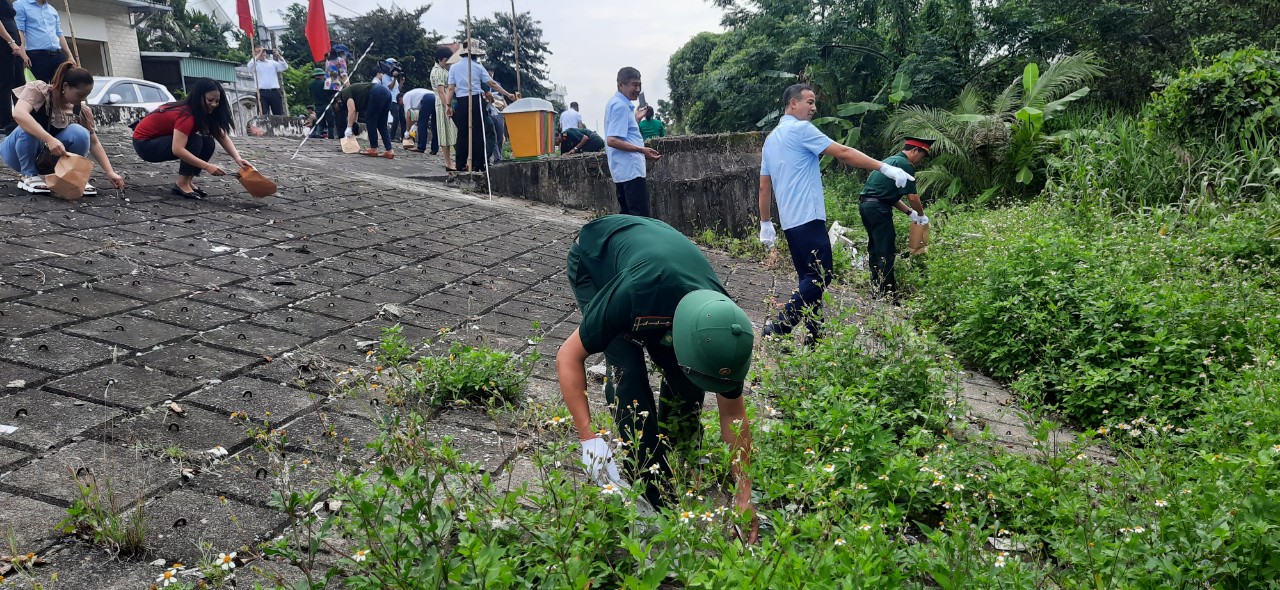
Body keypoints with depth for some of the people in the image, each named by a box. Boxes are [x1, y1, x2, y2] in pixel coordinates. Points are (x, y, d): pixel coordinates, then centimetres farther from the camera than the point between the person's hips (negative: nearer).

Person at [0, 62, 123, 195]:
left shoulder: (81, 111, -9)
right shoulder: (38, 89, -20)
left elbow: (93, 143, -5)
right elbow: (18, 113, -38)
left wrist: (110, 172, -18)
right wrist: (49, 139, -51)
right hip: (19, 153, -2)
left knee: (79, 133, -25)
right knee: (28, 127, -36)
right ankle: (29, 175, -19)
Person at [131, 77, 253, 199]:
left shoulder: (202, 113, -4)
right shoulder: (186, 115, -30)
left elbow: (223, 136, -11)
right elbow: (177, 150, -39)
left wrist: (238, 158, -26)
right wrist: (207, 167, -42)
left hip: (160, 140, 8)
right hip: (144, 143, -8)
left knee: (208, 143, -8)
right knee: (195, 142, -27)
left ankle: (188, 181, -3)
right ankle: (181, 184, -20)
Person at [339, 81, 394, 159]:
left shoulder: (345, 93, 7)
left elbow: (352, 110, -8)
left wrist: (349, 128, -2)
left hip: (377, 94, -9)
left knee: (370, 121, 4)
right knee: (382, 125, 12)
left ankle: (374, 149, 8)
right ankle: (390, 150, 5)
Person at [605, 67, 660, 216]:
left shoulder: (614, 103, 18)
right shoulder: (621, 106, -14)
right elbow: (612, 140, -23)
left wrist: (636, 118, 31)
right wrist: (642, 150, -26)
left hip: (621, 170, 11)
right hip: (631, 169, -11)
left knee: (626, 214, 12)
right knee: (640, 217, -12)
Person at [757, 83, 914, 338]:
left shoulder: (771, 138, 19)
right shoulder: (801, 129, -6)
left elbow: (764, 186, 20)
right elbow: (843, 153, -10)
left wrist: (765, 224, 23)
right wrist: (885, 168, -9)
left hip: (790, 219, 9)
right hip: (807, 216, -9)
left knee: (809, 277, 11)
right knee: (820, 275, -10)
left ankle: (814, 334, 12)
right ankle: (779, 326, -16)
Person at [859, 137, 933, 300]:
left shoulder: (891, 160, 21)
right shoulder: (905, 164, -9)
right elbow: (912, 197, -10)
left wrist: (909, 212, 23)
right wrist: (921, 215, 7)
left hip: (865, 204, 10)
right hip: (878, 208, -10)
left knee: (874, 248, 16)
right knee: (886, 252, -6)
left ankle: (876, 290, 23)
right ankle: (888, 295, -4)